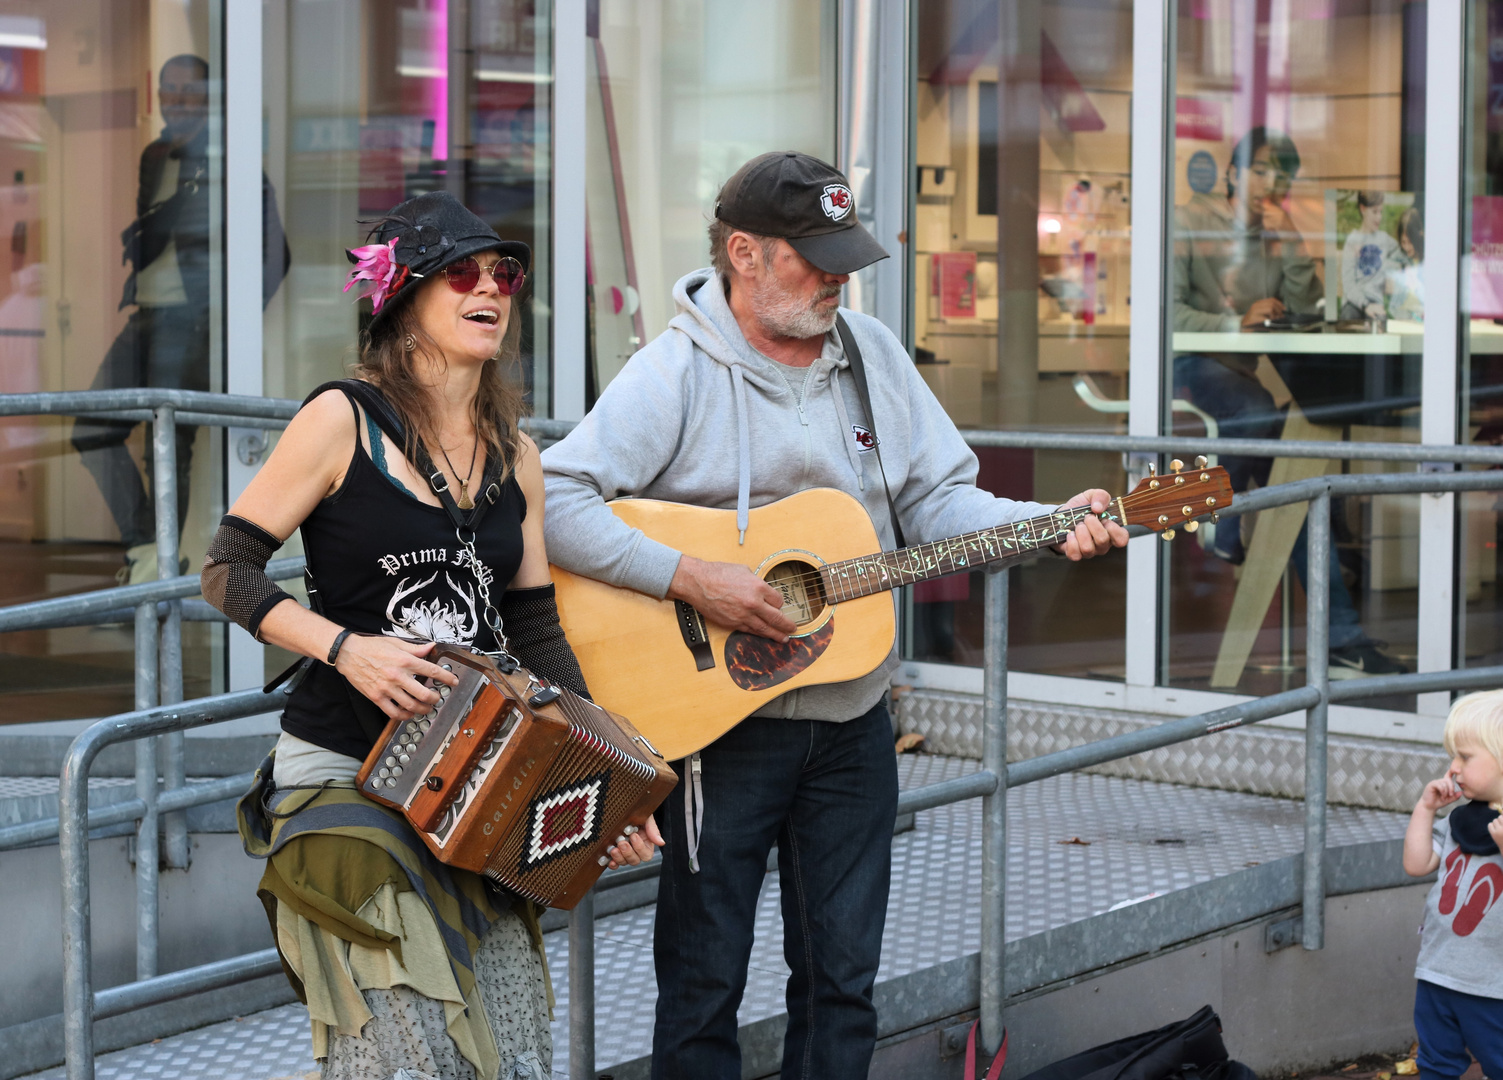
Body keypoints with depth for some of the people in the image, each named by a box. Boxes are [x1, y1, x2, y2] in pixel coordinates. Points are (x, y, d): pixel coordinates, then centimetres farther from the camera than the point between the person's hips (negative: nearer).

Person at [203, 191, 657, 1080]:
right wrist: (346, 647, -19)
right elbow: (228, 572, -5)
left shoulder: (516, 457, 12)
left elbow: (536, 632, 14)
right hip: (344, 778, -5)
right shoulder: (343, 420, -5)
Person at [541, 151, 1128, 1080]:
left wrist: (1049, 527, -9)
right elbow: (556, 501, -21)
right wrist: (692, 579, -27)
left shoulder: (871, 352, 6)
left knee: (844, 978, 12)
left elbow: (936, 498, 8)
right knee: (705, 984, 6)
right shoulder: (677, 373, -13)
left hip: (852, 720, 5)